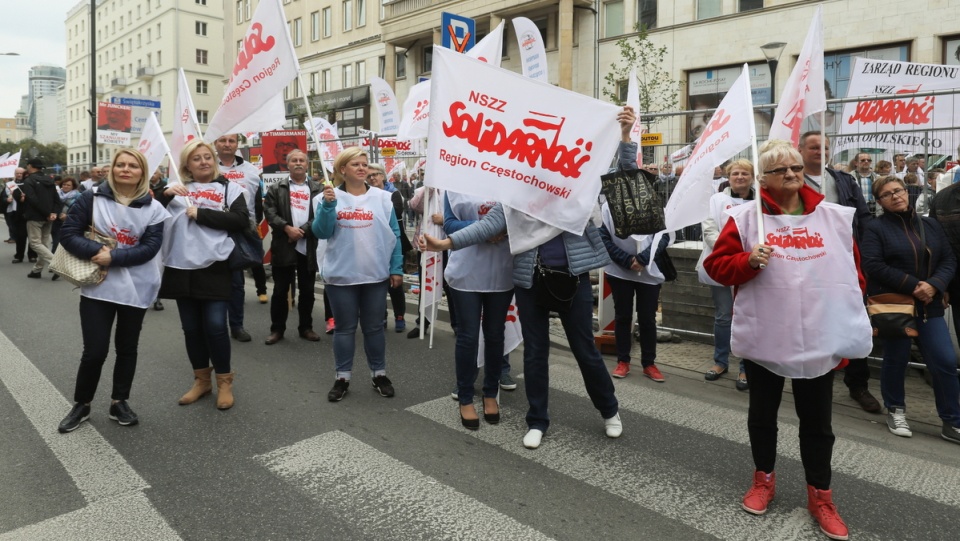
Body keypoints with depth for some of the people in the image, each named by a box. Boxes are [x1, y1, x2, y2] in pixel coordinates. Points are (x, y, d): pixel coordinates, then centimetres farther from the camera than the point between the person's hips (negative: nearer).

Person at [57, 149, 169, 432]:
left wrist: (113, 257, -19)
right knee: (94, 351, 1)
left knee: (127, 348, 13)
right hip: (97, 287, -1)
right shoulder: (91, 198, -3)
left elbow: (149, 248, -9)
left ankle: (119, 402, 28)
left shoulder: (153, 208, -2)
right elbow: (68, 234, -4)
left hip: (135, 289, 1)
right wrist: (97, 250, -19)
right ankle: (81, 404, 23)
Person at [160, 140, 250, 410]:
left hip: (214, 267, -3)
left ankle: (224, 381, 11)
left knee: (215, 325, -6)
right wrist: (164, 192, -10)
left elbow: (241, 220, -9)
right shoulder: (176, 188, 13)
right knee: (191, 327, 10)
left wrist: (200, 213, -12)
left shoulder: (229, 188, 5)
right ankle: (201, 380, 25)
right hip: (181, 267, 4)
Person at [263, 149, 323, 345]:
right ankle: (277, 329, 15)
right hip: (283, 246, 0)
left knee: (307, 290, 8)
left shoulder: (317, 189, 7)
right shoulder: (276, 189, 8)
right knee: (280, 290, 5)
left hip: (309, 247, 1)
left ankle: (306, 327, 20)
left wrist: (303, 230, -13)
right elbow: (270, 213, -3)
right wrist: (287, 228, -16)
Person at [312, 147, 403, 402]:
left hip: (376, 274, 1)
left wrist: (396, 268, -1)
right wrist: (328, 205, -21)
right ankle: (342, 377, 22)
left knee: (374, 327, 11)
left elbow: (394, 234, 3)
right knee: (345, 328, 9)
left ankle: (379, 374, 25)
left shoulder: (382, 197, 2)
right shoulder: (329, 197, 1)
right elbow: (321, 233, -7)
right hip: (341, 275, 0)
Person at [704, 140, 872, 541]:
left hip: (821, 339, 2)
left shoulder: (836, 217, 4)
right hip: (764, 338, -1)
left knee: (817, 422, 11)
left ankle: (820, 496, 27)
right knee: (762, 413, 15)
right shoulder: (746, 218, -4)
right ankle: (764, 479, 35)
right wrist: (748, 261, -22)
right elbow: (716, 265, -4)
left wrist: (849, 321, 7)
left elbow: (853, 271, 11)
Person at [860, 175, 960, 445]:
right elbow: (873, 266, -16)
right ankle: (895, 410, 28)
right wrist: (912, 286, -18)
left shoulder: (930, 224, 11)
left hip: (929, 305, 4)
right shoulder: (876, 228, -5)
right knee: (896, 359, 8)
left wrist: (934, 285, -12)